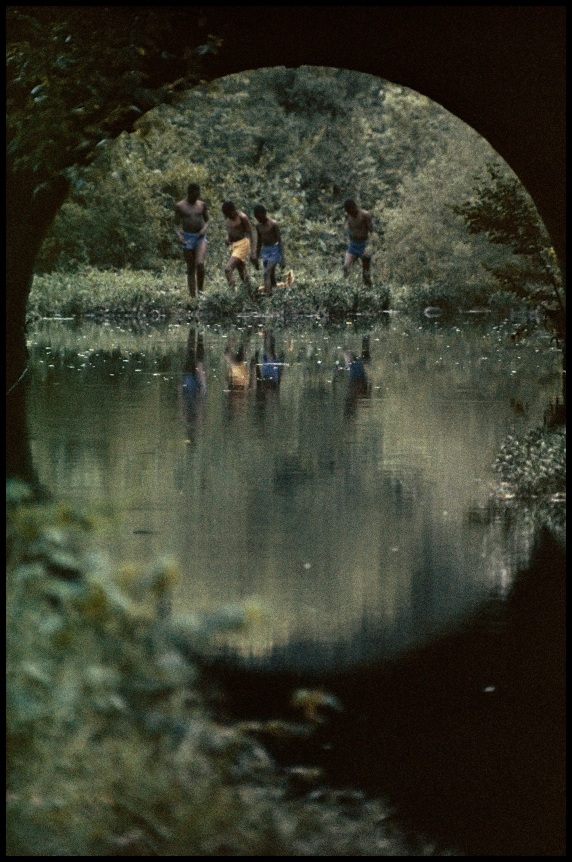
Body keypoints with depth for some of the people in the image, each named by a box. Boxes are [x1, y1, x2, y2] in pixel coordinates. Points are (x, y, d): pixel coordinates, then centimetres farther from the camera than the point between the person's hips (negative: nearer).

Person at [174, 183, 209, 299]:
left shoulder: (202, 205, 6)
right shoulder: (180, 206, -1)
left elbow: (207, 220, 15)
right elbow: (176, 224, 2)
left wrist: (205, 228, -8)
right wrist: (179, 236, -17)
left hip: (200, 237, 1)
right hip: (187, 238, -1)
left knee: (200, 264, -20)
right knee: (191, 268, 1)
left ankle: (201, 290, -2)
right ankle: (192, 296, 4)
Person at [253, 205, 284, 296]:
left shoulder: (273, 224, -13)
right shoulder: (259, 226, 7)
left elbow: (280, 240, -12)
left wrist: (282, 258, -14)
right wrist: (256, 258, 20)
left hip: (274, 250, -6)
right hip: (265, 250, 6)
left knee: (267, 273, -19)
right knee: (271, 274, 8)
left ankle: (267, 292, -26)